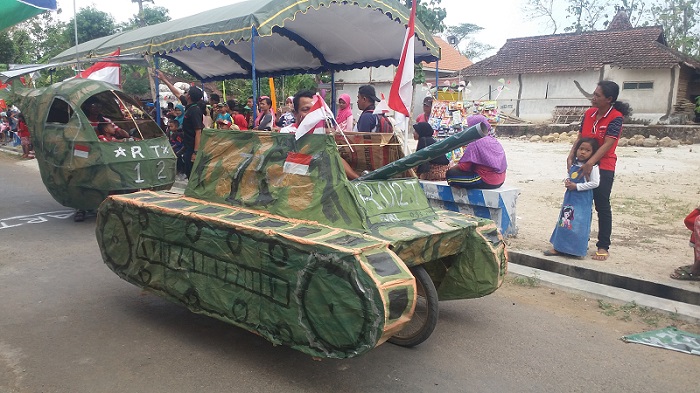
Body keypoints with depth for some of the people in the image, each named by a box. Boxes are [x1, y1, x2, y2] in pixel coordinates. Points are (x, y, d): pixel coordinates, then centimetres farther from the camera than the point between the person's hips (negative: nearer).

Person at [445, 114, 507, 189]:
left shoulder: (475, 143, -13)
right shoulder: (495, 141, 11)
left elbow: (464, 167, -14)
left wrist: (452, 167, 7)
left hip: (486, 182, -9)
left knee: (450, 174, -8)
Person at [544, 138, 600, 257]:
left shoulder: (592, 167, -12)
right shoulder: (574, 164, 9)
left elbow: (595, 183, -17)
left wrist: (576, 186, -17)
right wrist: (567, 182, -1)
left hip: (583, 199, -8)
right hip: (570, 197, 8)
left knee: (578, 223, -6)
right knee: (564, 220, 12)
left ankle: (577, 249, 3)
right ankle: (558, 247, 21)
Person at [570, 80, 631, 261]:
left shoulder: (615, 117, -13)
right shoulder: (589, 113, 5)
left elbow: (608, 144, -22)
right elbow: (580, 138, 6)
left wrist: (590, 162, -31)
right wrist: (571, 157, -8)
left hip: (603, 168, -6)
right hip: (583, 165, 6)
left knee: (602, 207, 2)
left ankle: (603, 246, 12)